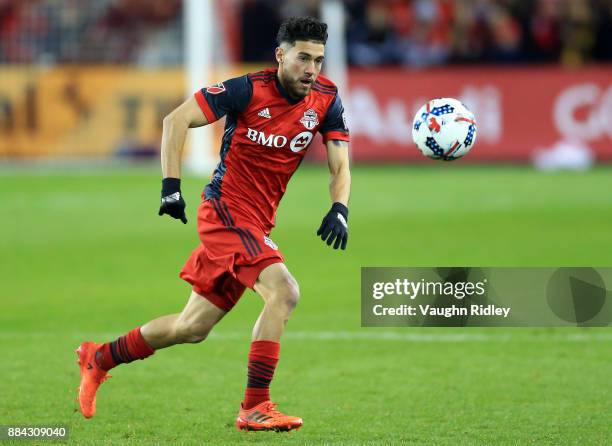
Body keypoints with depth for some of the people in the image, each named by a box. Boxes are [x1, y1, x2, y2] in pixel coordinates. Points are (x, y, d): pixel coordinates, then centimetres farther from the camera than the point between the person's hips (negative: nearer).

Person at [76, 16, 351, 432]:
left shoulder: (326, 99, 0)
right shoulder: (250, 90, -15)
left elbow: (340, 167, 1)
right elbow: (177, 119, -13)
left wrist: (339, 209, -19)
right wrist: (171, 186, -21)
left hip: (257, 225, 7)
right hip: (226, 210, -7)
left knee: (193, 328, 14)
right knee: (284, 291, -27)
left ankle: (99, 358, 34)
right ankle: (255, 408, -23)